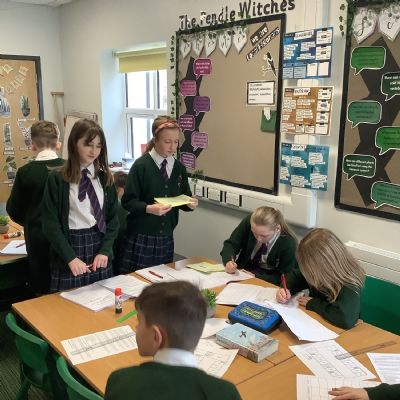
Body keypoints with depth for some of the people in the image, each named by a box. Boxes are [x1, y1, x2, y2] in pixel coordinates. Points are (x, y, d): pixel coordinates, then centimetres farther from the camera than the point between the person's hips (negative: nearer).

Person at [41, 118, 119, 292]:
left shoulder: (105, 177, 5)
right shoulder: (57, 178, -6)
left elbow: (113, 218, 5)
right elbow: (50, 224, -9)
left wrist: (105, 251, -8)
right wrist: (71, 257, -17)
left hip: (99, 244, 3)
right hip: (70, 245, -3)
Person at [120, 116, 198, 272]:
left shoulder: (179, 168, 6)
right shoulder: (141, 165, -9)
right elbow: (127, 201, -10)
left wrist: (190, 204, -9)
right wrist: (149, 208, -25)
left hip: (166, 238, 4)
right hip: (141, 238, -4)